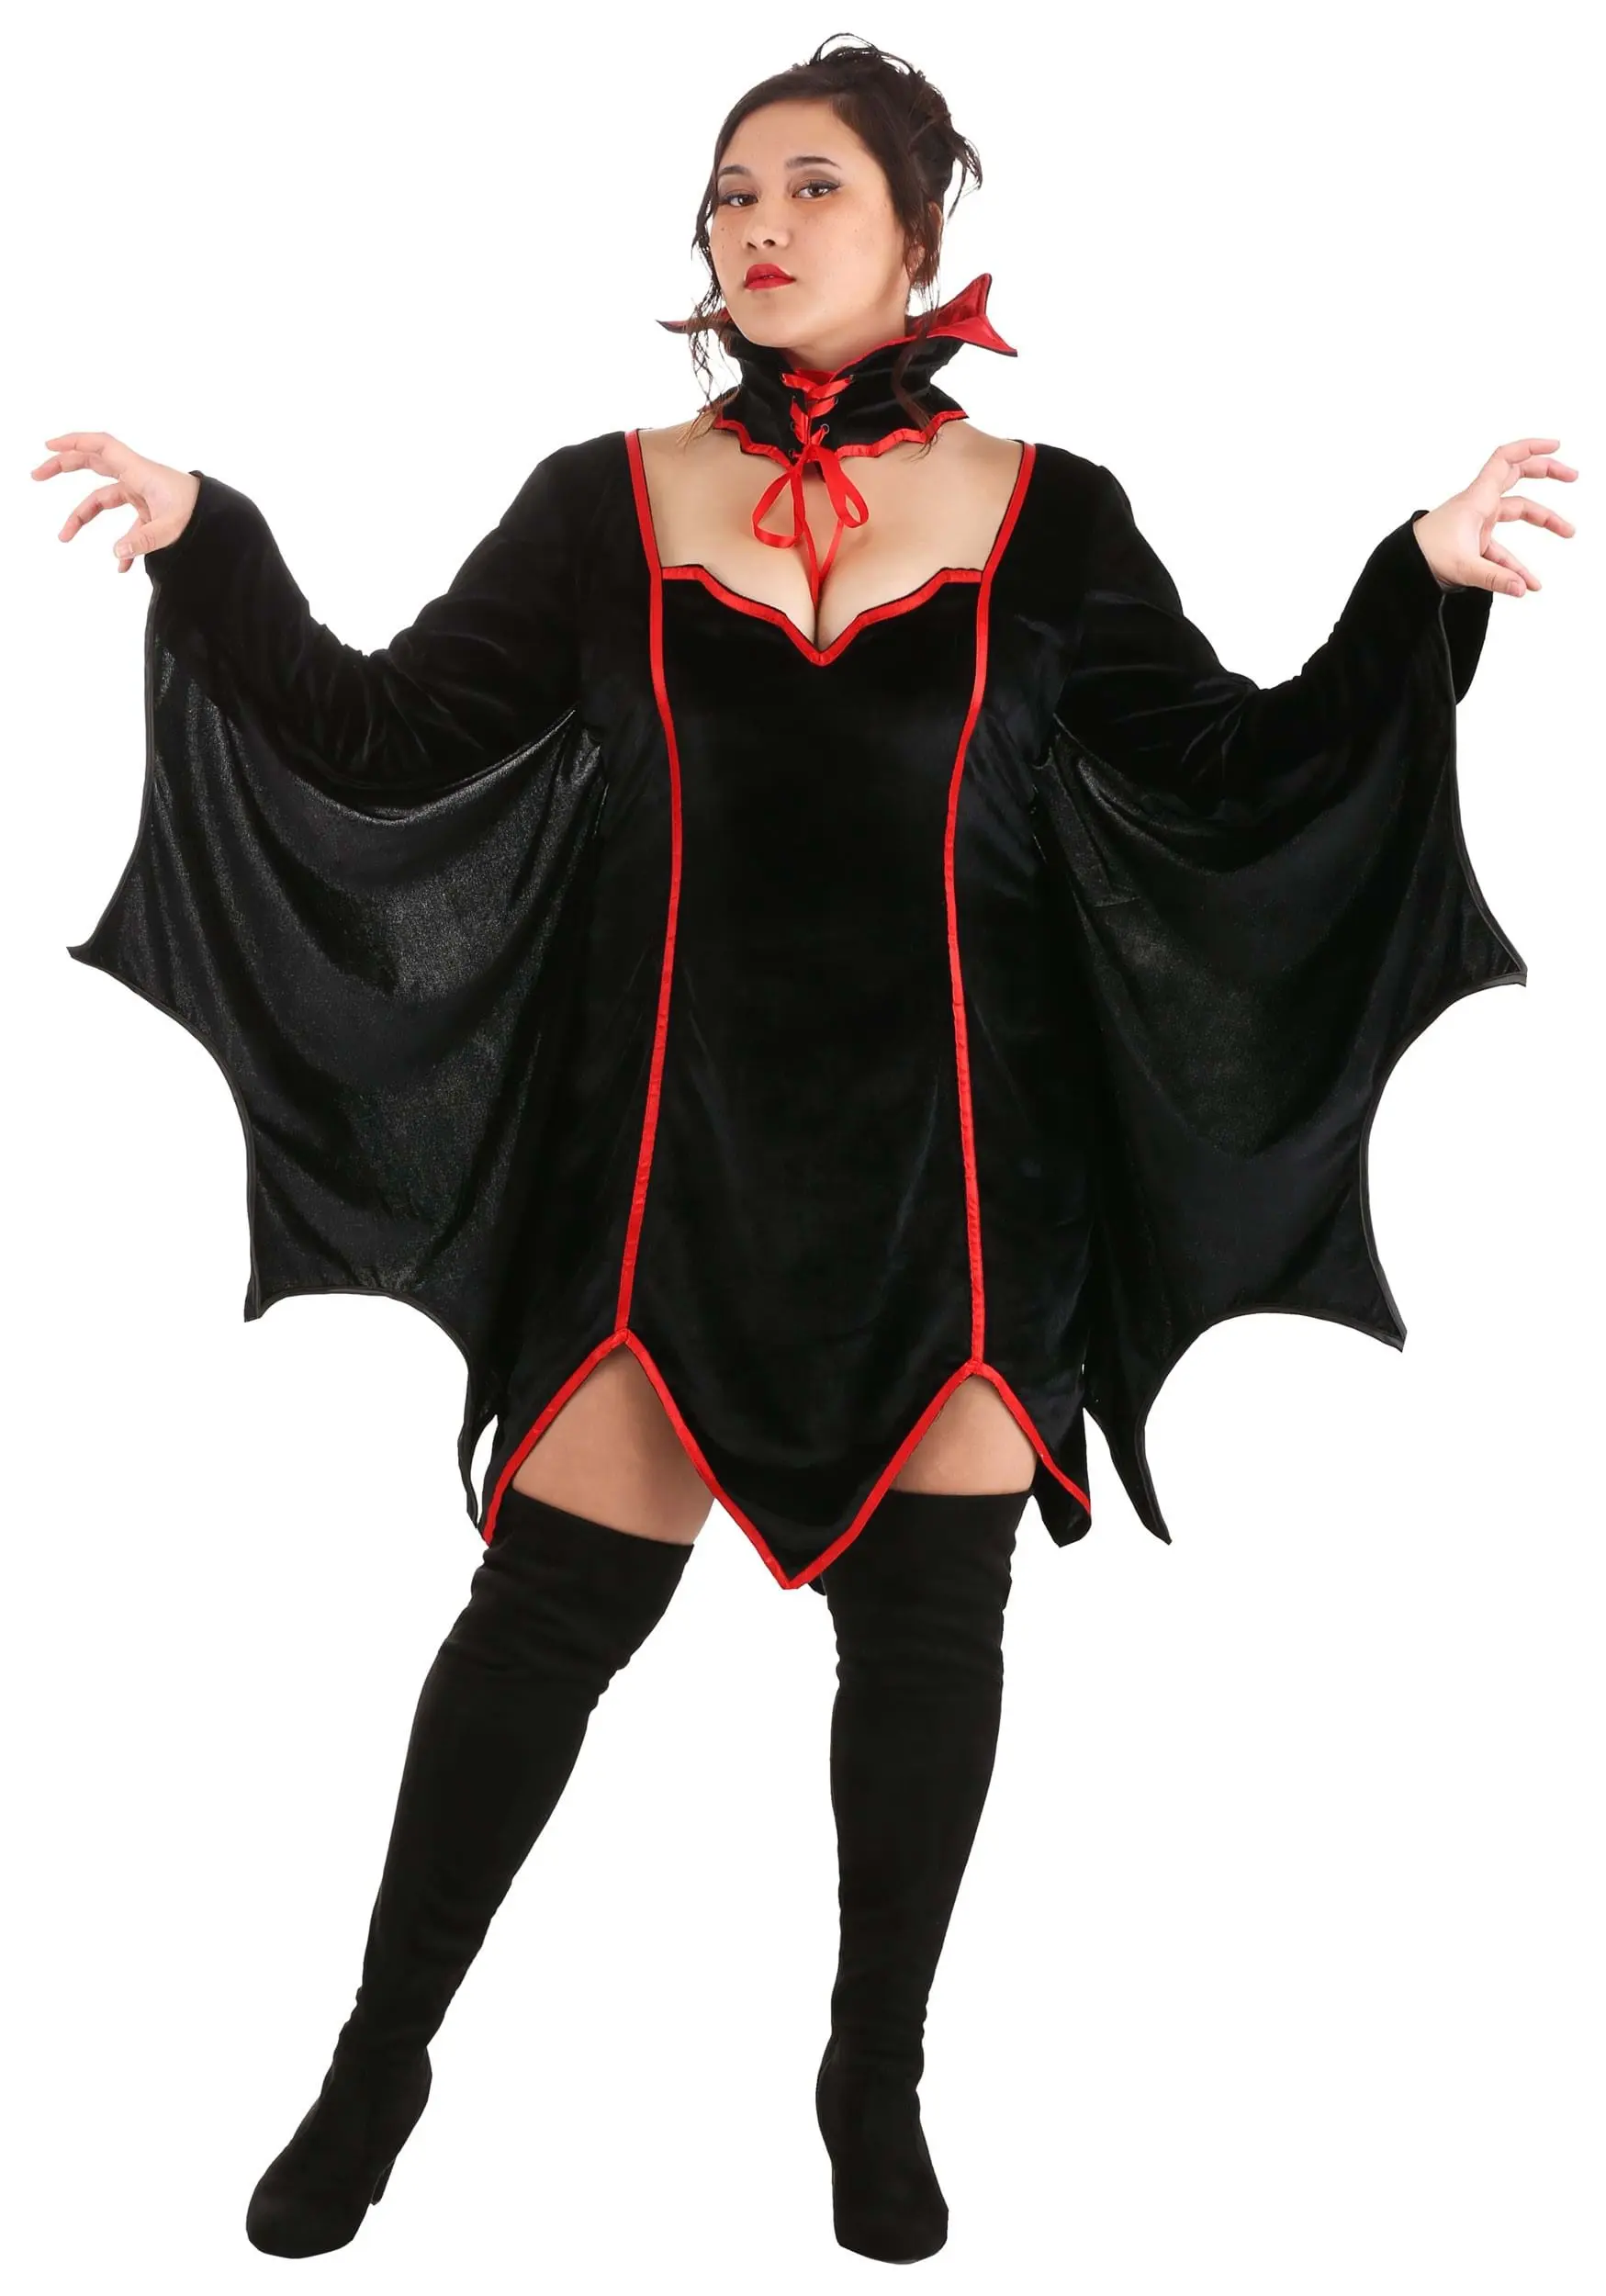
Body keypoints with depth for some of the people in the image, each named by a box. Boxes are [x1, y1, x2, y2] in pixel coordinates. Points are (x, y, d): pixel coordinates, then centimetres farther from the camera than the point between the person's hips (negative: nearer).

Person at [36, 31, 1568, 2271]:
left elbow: (1237, 780, 2)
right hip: (671, 1143, 0)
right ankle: (380, 2060, 24)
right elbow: (384, 744, 1)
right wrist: (210, 554, -10)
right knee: (548, 1602, 3)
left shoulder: (1049, 517, 3)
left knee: (927, 1610, 7)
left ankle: (878, 2078, 29)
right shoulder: (605, 505, 4)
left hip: (952, 1156, 0)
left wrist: (1421, 592, -8)